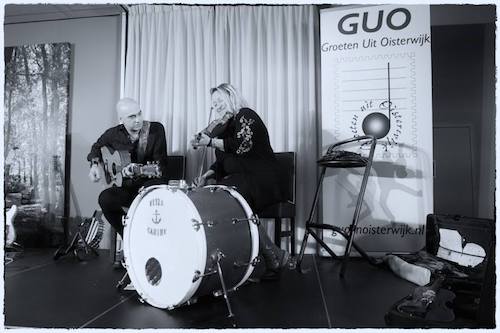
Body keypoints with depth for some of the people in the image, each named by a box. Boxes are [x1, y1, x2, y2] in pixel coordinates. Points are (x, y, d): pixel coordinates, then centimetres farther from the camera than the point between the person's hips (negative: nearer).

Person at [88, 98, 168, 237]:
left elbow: (160, 165, -12)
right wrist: (94, 164, 6)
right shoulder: (114, 134, 3)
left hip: (150, 182, -3)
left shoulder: (156, 129, -8)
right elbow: (97, 146, 26)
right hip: (126, 186, 4)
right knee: (105, 198, -25)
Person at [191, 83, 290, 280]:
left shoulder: (246, 116, -1)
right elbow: (221, 163, 20)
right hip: (239, 181, 8)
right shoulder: (223, 128, 22)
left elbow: (243, 146, -19)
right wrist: (207, 175, 2)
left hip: (263, 180, -7)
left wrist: (211, 142, -13)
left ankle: (275, 257, -15)